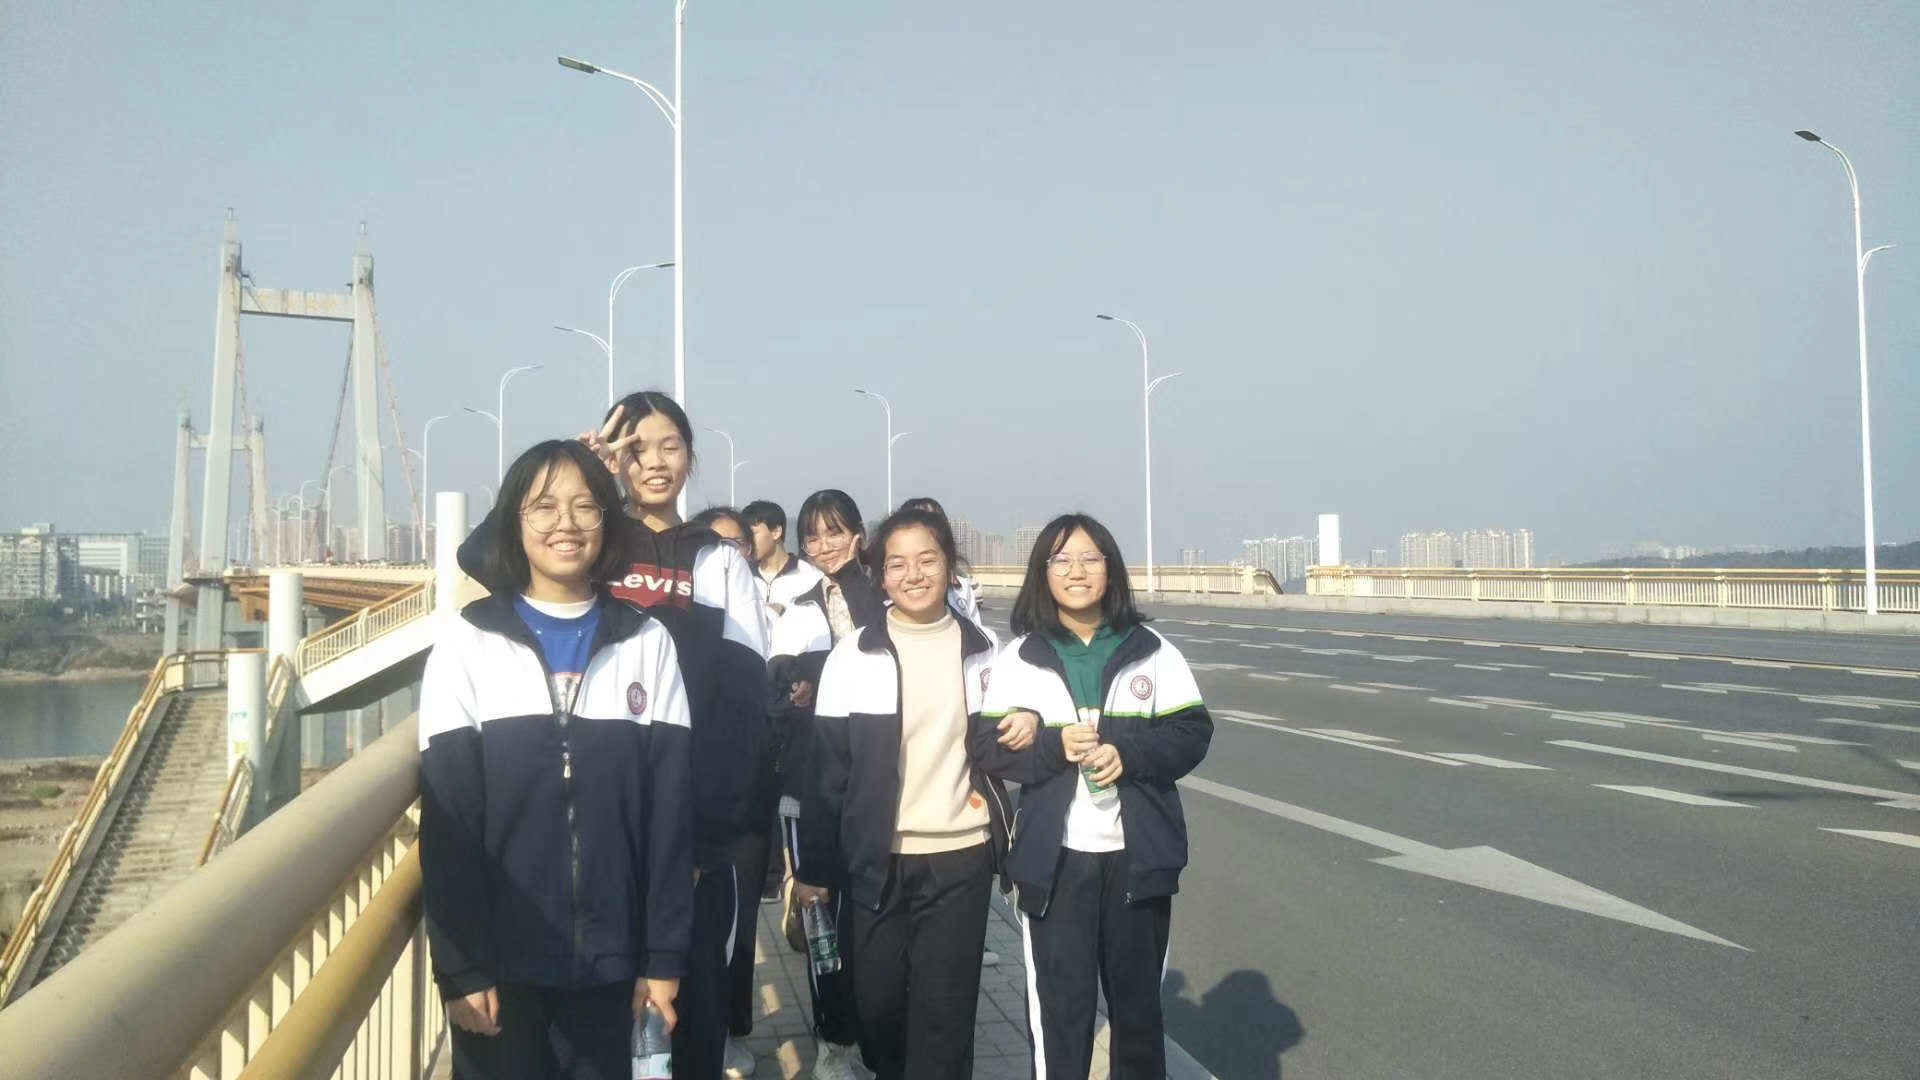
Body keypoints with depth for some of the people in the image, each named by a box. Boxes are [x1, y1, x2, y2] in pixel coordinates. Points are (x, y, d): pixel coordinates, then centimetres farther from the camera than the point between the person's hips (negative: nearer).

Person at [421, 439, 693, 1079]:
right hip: (502, 960, -1)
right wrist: (460, 966, -9)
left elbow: (670, 808, 1)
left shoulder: (648, 644, 3)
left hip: (609, 960, 1)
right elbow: (447, 819, -4)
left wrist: (665, 955, -3)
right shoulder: (467, 642, -2)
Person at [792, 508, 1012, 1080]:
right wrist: (814, 865, -2)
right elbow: (828, 768, -1)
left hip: (961, 859, 1)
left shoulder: (981, 650, 3)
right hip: (876, 862, 0)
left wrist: (1011, 851, 9)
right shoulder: (852, 657, -3)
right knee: (879, 1005, 9)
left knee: (943, 1013, 2)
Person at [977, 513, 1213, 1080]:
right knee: (1060, 1006, 2)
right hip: (1054, 859, -1)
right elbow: (991, 749, -2)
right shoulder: (1018, 657, 1)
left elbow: (1192, 732, 0)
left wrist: (1128, 753, -17)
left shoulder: (1152, 650, 1)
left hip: (1138, 854, 1)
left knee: (1139, 998, 15)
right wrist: (1053, 746, -20)